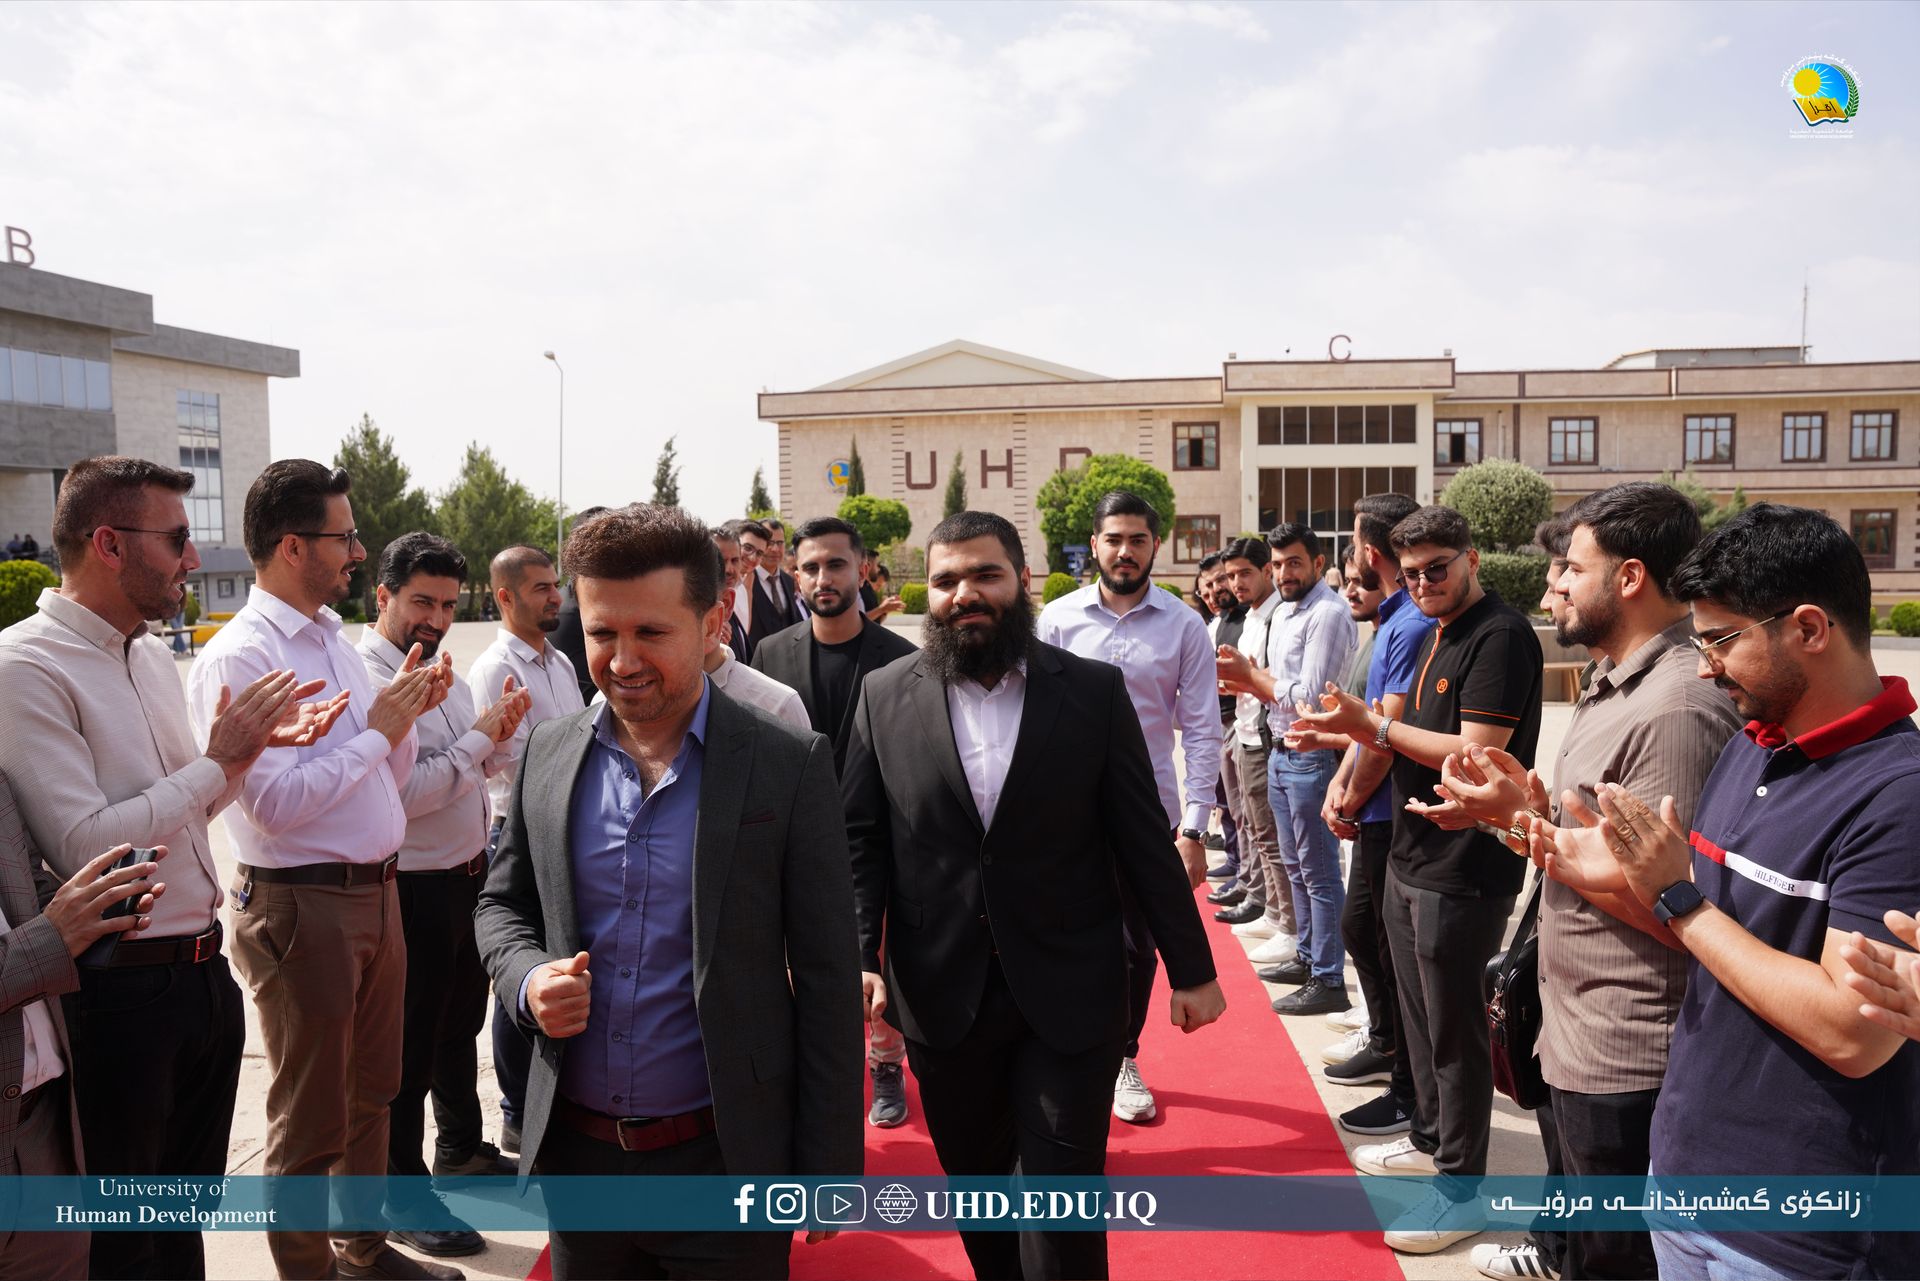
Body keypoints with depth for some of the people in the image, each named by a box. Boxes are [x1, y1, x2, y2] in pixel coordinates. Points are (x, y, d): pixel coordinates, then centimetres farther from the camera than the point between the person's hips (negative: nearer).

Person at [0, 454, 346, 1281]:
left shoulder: (154, 655, 9)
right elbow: (84, 847, -23)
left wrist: (257, 745, 1)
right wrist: (220, 758, -17)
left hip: (202, 971, 7)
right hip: (119, 990, -7)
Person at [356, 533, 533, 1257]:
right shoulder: (367, 679, -19)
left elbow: (484, 765, 14)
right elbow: (400, 793, -27)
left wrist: (501, 730, -6)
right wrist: (480, 737, -20)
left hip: (469, 875, 8)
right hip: (417, 889, -8)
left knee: (460, 1025, 24)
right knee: (411, 1044, 8)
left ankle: (461, 1148, 43)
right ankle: (403, 1196, 25)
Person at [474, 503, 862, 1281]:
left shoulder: (789, 765, -11)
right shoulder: (548, 753, 0)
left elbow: (827, 981, -8)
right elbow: (503, 903, 13)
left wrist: (828, 1168, -7)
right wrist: (528, 980, -9)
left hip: (723, 1159, -3)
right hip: (575, 1153, 4)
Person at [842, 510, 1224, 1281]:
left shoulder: (1094, 691, -3)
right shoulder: (885, 697, 0)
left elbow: (1144, 840, -1)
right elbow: (860, 840, 1)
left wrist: (1190, 967, 1)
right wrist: (858, 957, -11)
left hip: (1070, 995, -2)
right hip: (941, 996, 2)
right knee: (975, 1185, 19)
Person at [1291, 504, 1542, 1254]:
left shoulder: (1500, 636, -16)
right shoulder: (1438, 635, 13)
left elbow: (1477, 754, -22)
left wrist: (1371, 725, -18)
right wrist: (1348, 730, -3)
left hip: (1463, 869, -9)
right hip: (1412, 855, 9)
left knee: (1454, 1026, 2)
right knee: (1419, 1013, 20)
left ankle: (1460, 1191, 15)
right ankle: (1431, 1139, 37)